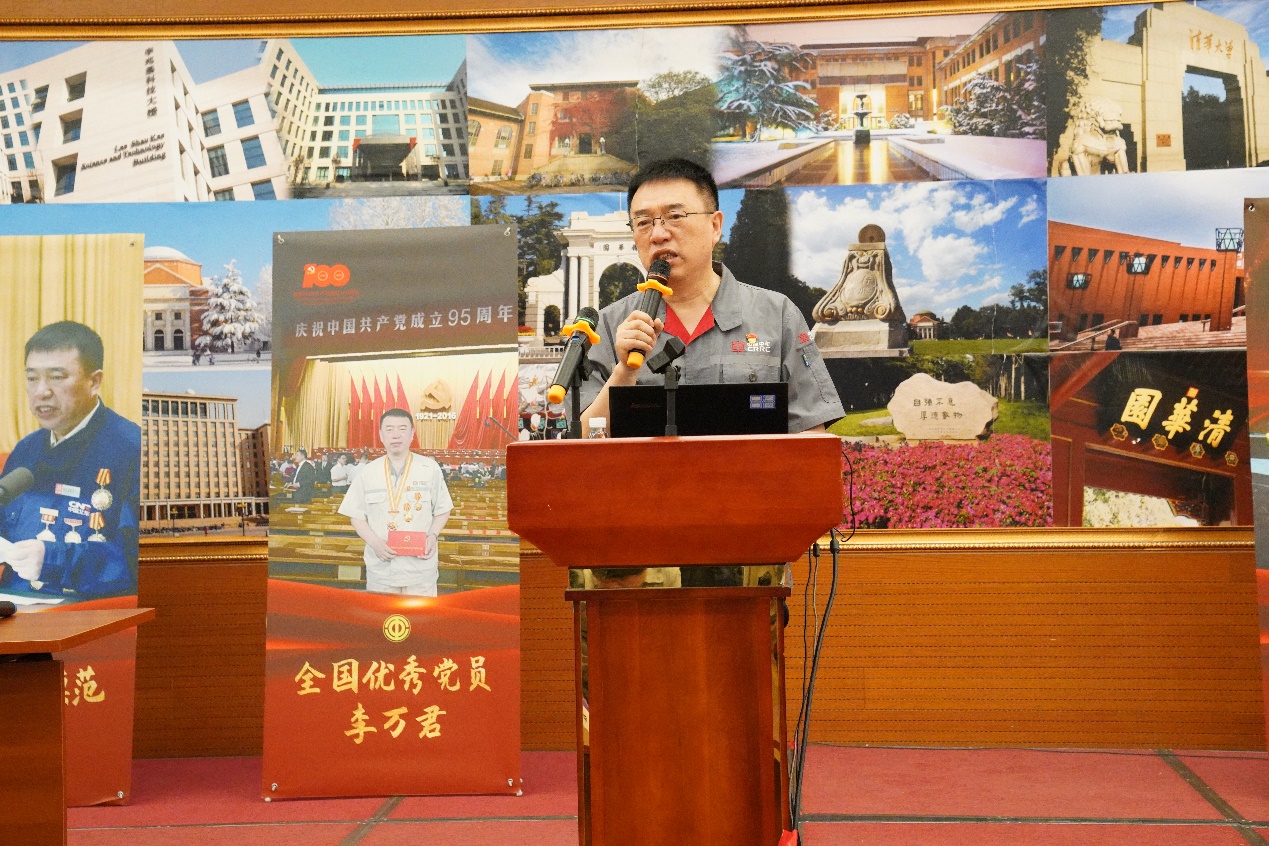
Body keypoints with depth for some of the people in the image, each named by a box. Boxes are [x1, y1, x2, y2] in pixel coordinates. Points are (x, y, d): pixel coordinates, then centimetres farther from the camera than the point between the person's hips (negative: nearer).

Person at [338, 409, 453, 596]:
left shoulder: (430, 469, 0)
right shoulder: (368, 473, 4)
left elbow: (442, 511, 6)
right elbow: (357, 516, 7)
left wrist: (432, 536, -12)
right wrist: (374, 542, -10)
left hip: (420, 568, -1)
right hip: (380, 568, 2)